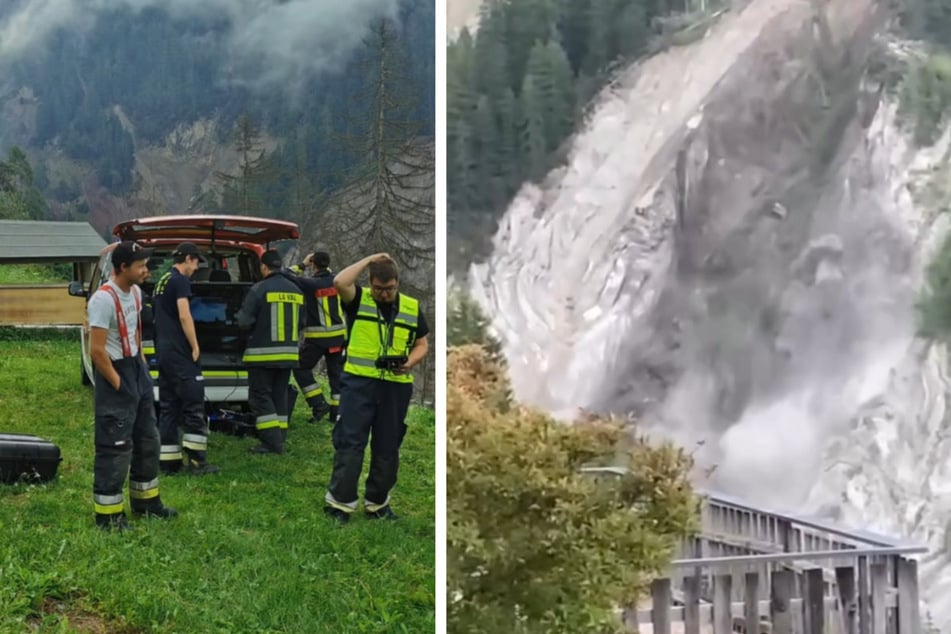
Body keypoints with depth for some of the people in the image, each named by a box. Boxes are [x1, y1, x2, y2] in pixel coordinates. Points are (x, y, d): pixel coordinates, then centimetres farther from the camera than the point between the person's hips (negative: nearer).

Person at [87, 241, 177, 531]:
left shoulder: (135, 292, 5)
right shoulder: (104, 299, -23)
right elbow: (96, 349, -24)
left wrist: (142, 365, 13)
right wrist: (118, 384, -18)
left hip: (137, 368, 9)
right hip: (115, 374, -9)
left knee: (147, 438, 17)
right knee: (115, 447, -4)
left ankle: (146, 501, 32)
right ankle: (108, 515, 6)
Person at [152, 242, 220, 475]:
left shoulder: (161, 282, 18)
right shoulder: (180, 281, -10)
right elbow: (184, 316, -19)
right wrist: (195, 347, -13)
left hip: (163, 351, 9)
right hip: (179, 351, -9)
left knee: (168, 407, 9)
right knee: (194, 405, -6)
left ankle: (168, 461, 9)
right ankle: (196, 461, -7)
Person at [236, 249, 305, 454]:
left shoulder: (259, 289, -14)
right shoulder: (295, 291, 7)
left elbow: (244, 322, -14)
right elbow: (300, 323, 13)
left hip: (263, 355, -6)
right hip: (288, 353, 6)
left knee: (260, 397, 0)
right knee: (280, 397, 14)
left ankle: (272, 443, -6)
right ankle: (278, 441, 15)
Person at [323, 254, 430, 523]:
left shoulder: (412, 308, 10)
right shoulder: (359, 300, 1)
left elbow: (422, 344, 14)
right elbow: (340, 282, -19)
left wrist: (409, 363, -6)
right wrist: (368, 261, -10)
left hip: (396, 386, 3)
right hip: (358, 382, -3)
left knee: (387, 448, 10)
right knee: (350, 443, -6)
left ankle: (377, 502, 22)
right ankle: (340, 501, 0)